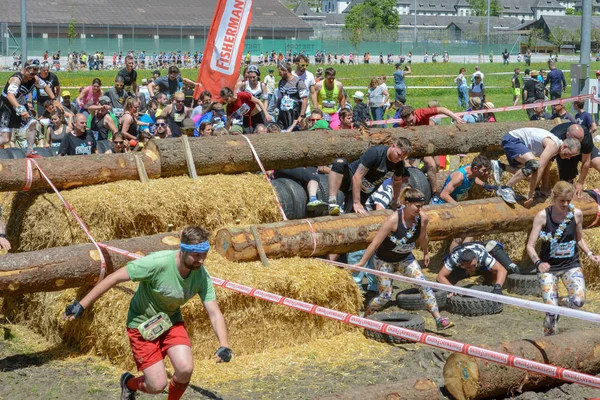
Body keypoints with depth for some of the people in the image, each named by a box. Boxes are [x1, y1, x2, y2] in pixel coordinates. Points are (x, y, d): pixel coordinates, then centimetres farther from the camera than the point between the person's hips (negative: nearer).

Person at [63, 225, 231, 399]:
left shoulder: (202, 276, -17)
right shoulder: (157, 262, -32)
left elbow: (215, 313, -17)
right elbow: (115, 278, -25)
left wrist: (224, 346, -34)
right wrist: (82, 305, -23)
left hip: (172, 321, 4)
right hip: (143, 325, -4)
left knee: (185, 369, -20)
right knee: (157, 385, -8)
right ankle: (129, 383, 29)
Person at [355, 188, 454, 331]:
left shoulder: (423, 218, -18)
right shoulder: (393, 219, -32)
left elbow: (422, 237, 5)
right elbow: (375, 243, -26)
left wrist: (426, 253, 20)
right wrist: (361, 263, -22)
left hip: (405, 257, 4)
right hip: (384, 260, -4)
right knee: (386, 296, -2)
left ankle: (439, 319, -8)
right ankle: (364, 317, 23)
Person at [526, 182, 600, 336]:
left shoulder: (576, 214, -4)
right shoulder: (543, 216, -11)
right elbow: (530, 245, -12)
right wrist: (538, 263, -30)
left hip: (571, 265, 2)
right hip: (548, 267, -2)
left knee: (578, 301, -22)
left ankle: (560, 302, 15)